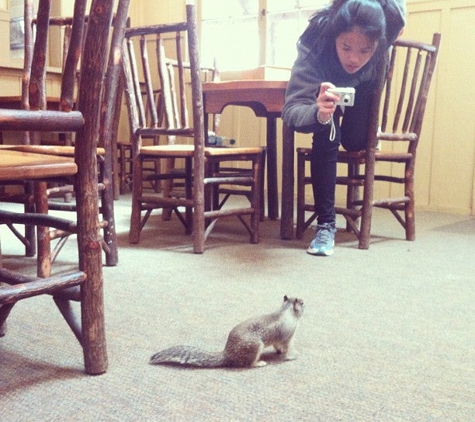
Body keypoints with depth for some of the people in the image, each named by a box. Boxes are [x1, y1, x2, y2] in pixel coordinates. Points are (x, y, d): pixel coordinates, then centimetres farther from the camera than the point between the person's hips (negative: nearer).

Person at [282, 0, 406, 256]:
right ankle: (325, 223, -19)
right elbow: (291, 109, -47)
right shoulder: (314, 46, -41)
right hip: (326, 88, -2)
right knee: (326, 136, -26)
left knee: (355, 142, -19)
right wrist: (319, 113, -66)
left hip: (364, 90, 2)